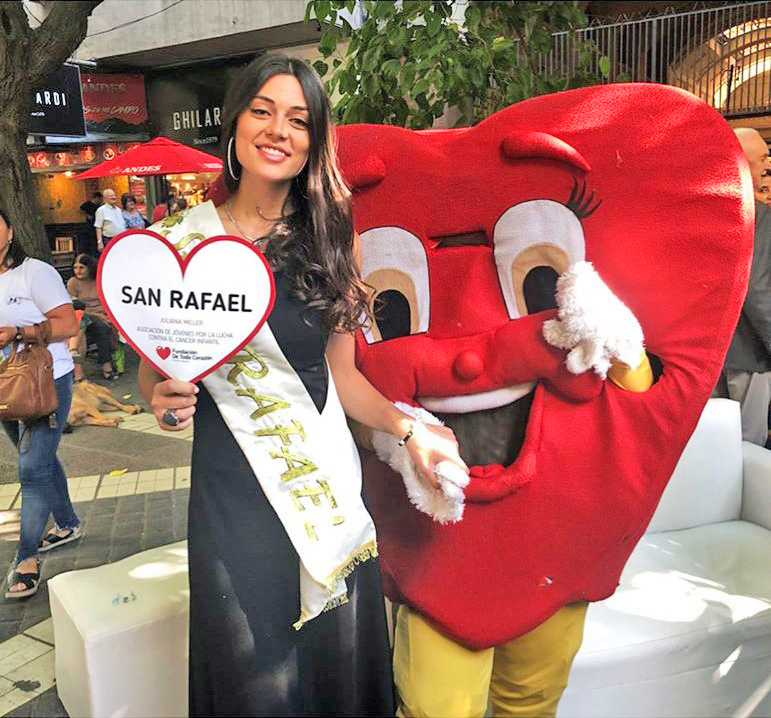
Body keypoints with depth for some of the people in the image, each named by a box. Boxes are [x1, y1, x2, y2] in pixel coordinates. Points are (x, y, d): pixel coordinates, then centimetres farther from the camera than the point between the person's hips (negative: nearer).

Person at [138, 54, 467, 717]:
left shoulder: (331, 240, 3)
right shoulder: (183, 242, -3)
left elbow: (342, 371, 5)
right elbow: (153, 368, 6)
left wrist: (408, 431, -8)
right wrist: (163, 399, -16)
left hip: (332, 486, 2)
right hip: (233, 493, -1)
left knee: (340, 664, 13)